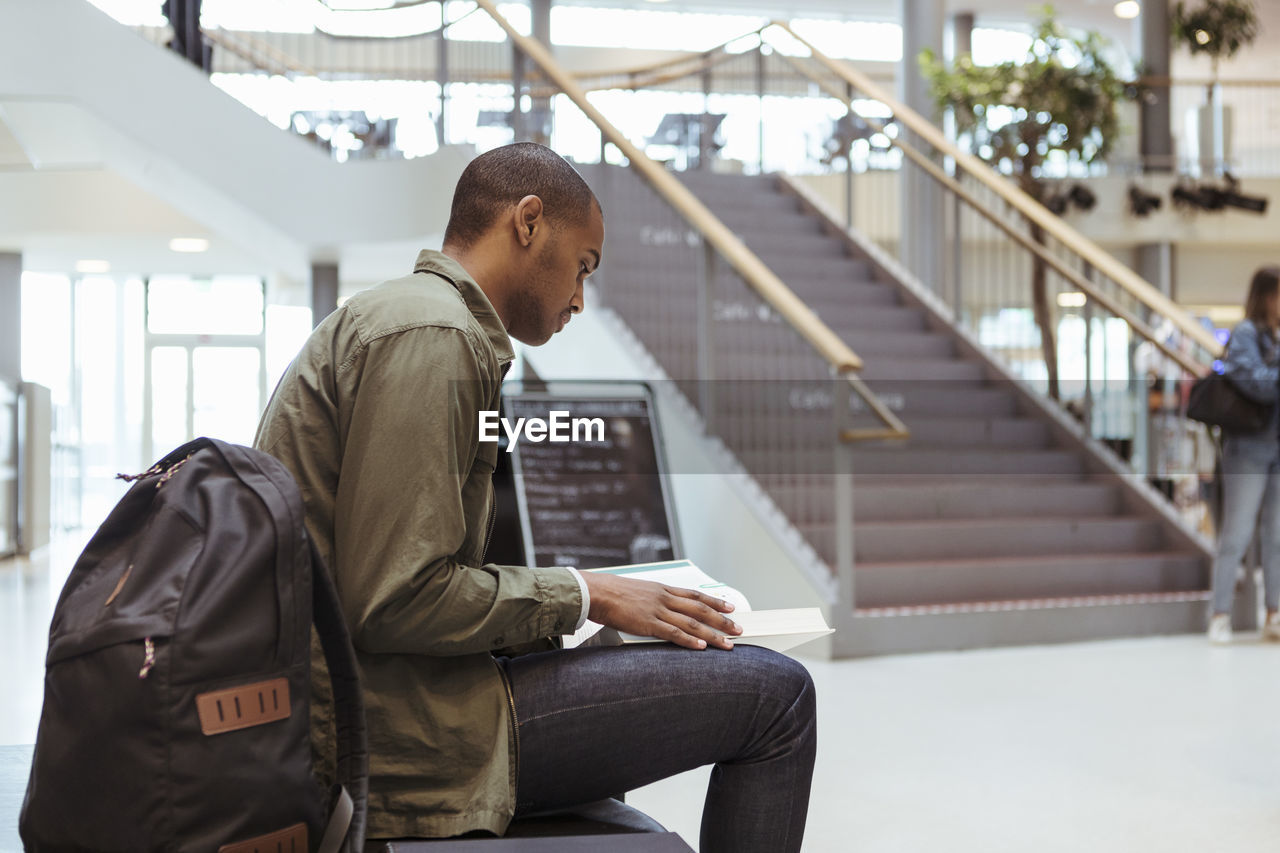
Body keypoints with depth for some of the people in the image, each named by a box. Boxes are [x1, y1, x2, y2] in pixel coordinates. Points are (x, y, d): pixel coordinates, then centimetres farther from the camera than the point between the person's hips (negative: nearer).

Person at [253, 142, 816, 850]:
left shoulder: (392, 317, 18)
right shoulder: (433, 336, -15)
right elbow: (393, 601, -23)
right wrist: (580, 596, -11)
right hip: (403, 738, -11)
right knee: (773, 693, -10)